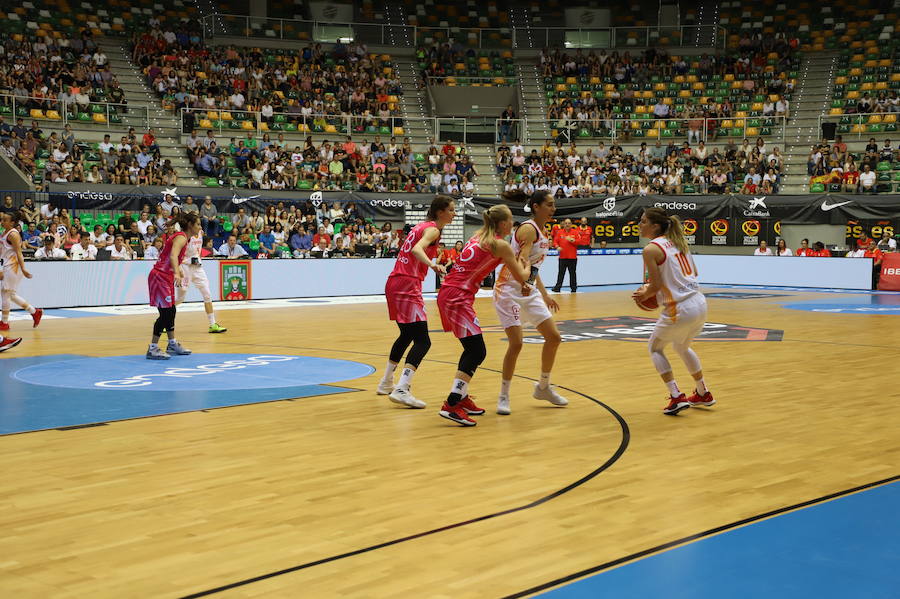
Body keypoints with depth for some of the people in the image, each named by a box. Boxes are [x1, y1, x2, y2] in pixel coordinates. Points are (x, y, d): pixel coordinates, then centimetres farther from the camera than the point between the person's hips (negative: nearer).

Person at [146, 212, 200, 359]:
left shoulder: (182, 237, 13)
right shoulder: (181, 237, -16)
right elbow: (173, 256, -34)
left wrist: (178, 270, 41)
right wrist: (176, 273, -48)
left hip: (166, 278, 10)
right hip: (160, 277, -10)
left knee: (170, 312, 16)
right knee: (166, 313, -8)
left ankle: (172, 345, 28)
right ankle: (153, 349, -3)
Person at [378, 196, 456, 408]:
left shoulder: (421, 226, 18)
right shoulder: (433, 229, -8)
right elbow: (417, 249, -26)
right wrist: (432, 265, -44)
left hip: (394, 283, 10)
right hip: (407, 285, -10)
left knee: (407, 335, 25)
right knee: (422, 341, -13)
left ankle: (386, 383, 35)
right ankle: (402, 390, -24)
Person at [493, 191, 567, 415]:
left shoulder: (542, 232, 12)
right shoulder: (528, 229, -15)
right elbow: (521, 261, -29)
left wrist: (545, 295, 24)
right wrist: (524, 271, -51)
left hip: (528, 291, 9)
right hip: (509, 290, -9)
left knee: (553, 337, 7)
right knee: (516, 343, -16)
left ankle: (543, 388, 24)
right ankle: (503, 396, 0)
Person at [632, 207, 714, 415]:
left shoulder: (651, 249, -13)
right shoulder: (677, 242, 11)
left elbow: (656, 285, -15)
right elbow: (694, 273, 16)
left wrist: (644, 294, 4)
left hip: (679, 310, -8)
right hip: (699, 303, 8)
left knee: (655, 348, 15)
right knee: (682, 347, 30)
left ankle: (677, 397, 6)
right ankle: (703, 394, 39)